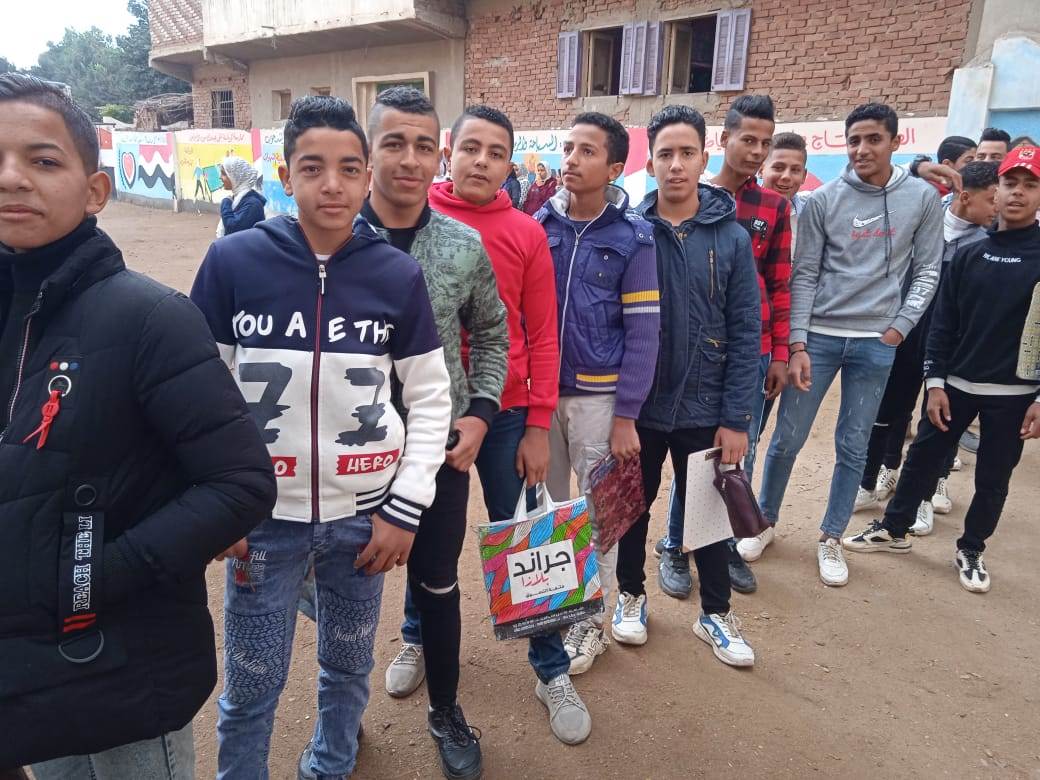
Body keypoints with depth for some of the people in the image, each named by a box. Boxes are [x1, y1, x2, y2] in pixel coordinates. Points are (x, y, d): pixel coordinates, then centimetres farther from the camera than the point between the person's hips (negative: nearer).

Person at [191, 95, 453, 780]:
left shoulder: (399, 274, -4)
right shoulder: (233, 260, -7)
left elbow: (431, 397, 0)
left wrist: (405, 508, -4)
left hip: (364, 515, 1)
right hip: (263, 515, -1)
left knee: (349, 668, 19)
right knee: (250, 689, 11)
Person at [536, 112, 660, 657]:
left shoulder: (632, 236, -6)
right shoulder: (538, 225, 2)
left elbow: (643, 333, -7)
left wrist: (626, 416, -11)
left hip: (598, 396, -3)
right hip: (539, 391, 3)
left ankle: (594, 618, 26)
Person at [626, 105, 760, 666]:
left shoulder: (732, 238, -4)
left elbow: (745, 336, -5)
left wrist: (736, 419, -8)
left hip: (703, 409, 0)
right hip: (637, 405, 0)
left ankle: (715, 614, 35)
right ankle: (631, 594, 40)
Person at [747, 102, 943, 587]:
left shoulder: (923, 198, 3)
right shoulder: (824, 200, -1)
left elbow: (927, 270, 7)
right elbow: (803, 275, -2)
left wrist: (901, 325, -5)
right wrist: (797, 344, -8)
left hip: (876, 343, 1)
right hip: (818, 336, -1)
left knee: (853, 449, 9)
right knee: (787, 439, 4)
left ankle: (831, 539, 25)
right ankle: (765, 522, 25)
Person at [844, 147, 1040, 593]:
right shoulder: (968, 255, 3)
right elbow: (943, 324, 3)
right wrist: (934, 383, -2)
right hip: (957, 384, 2)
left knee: (993, 478, 10)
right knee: (923, 457, 11)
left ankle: (971, 550, 30)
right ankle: (894, 530, 28)